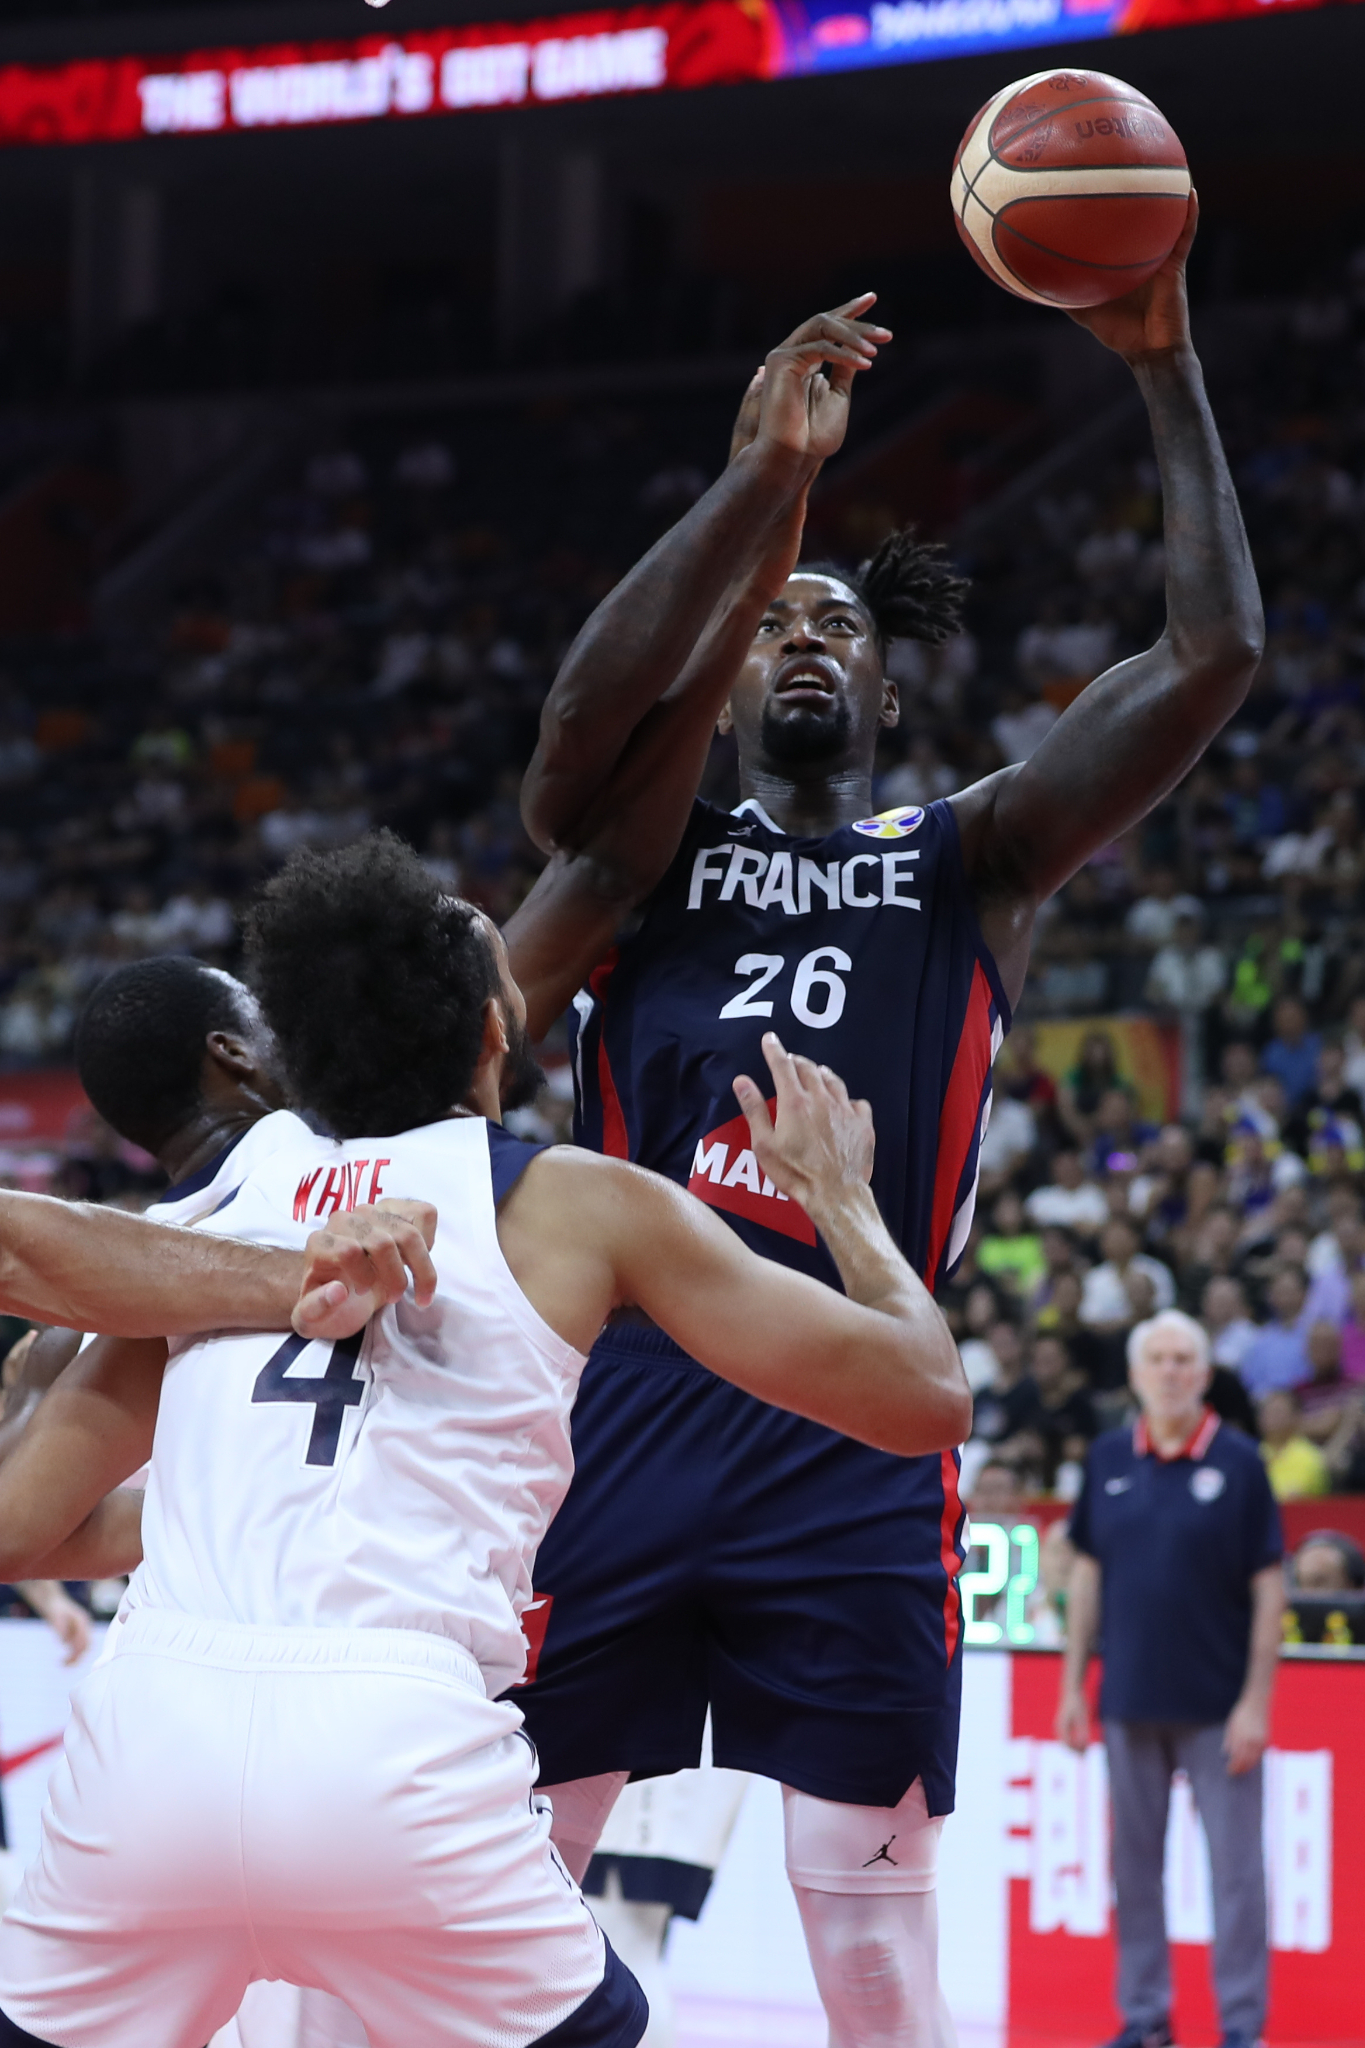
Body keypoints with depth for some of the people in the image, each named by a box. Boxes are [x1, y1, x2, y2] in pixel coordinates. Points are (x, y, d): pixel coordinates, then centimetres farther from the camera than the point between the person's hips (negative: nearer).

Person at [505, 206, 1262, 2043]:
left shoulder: (970, 863, 15)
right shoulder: (641, 848, 13)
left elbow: (1212, 662, 4)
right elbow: (583, 729, -12)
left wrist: (1167, 374, -2)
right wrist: (768, 478, -22)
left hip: (854, 1427, 0)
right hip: (619, 1393, 0)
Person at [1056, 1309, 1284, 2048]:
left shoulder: (1237, 1461, -4)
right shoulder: (1109, 1459, 5)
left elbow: (1268, 1587, -5)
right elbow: (1088, 1572, 11)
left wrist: (1256, 1701, -10)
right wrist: (1073, 1683, 8)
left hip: (1216, 1703, -3)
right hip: (1130, 1700, 3)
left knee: (1234, 1866, -2)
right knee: (1134, 1862, 9)